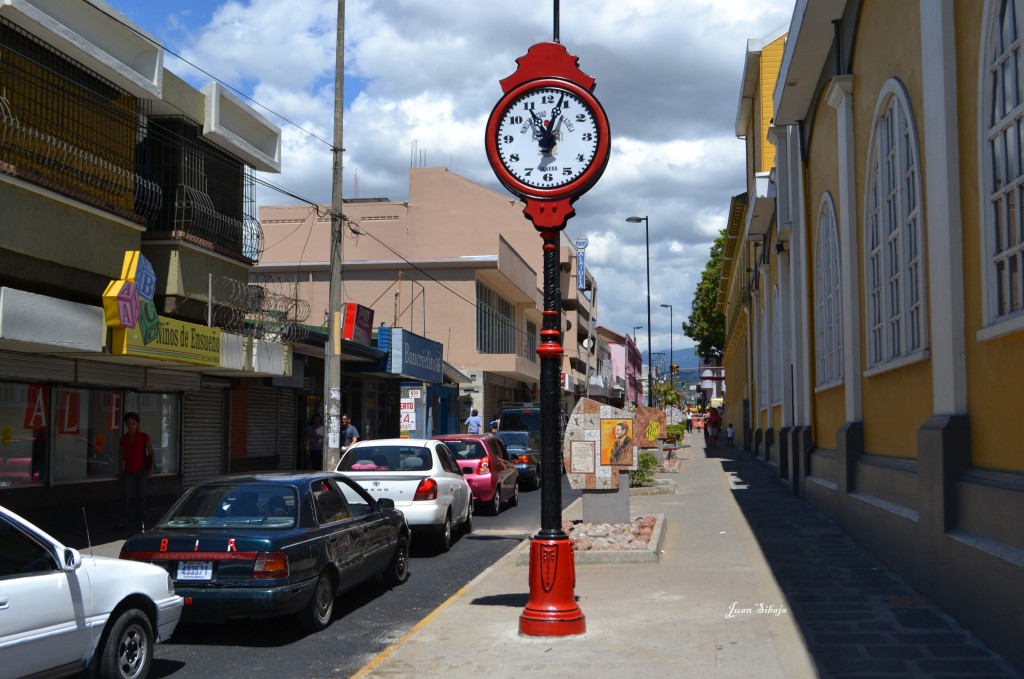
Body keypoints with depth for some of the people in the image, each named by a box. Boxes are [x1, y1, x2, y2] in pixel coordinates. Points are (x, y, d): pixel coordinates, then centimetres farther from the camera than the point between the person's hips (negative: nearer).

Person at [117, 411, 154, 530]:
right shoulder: (123, 439, 7)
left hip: (140, 471, -2)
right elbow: (121, 456, 13)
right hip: (127, 471, 2)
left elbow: (151, 453, -1)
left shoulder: (144, 437, -1)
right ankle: (122, 521, -6)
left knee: (140, 496, 3)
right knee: (124, 495, -8)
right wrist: (120, 470, 11)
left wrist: (151, 467, -11)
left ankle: (141, 522, 10)